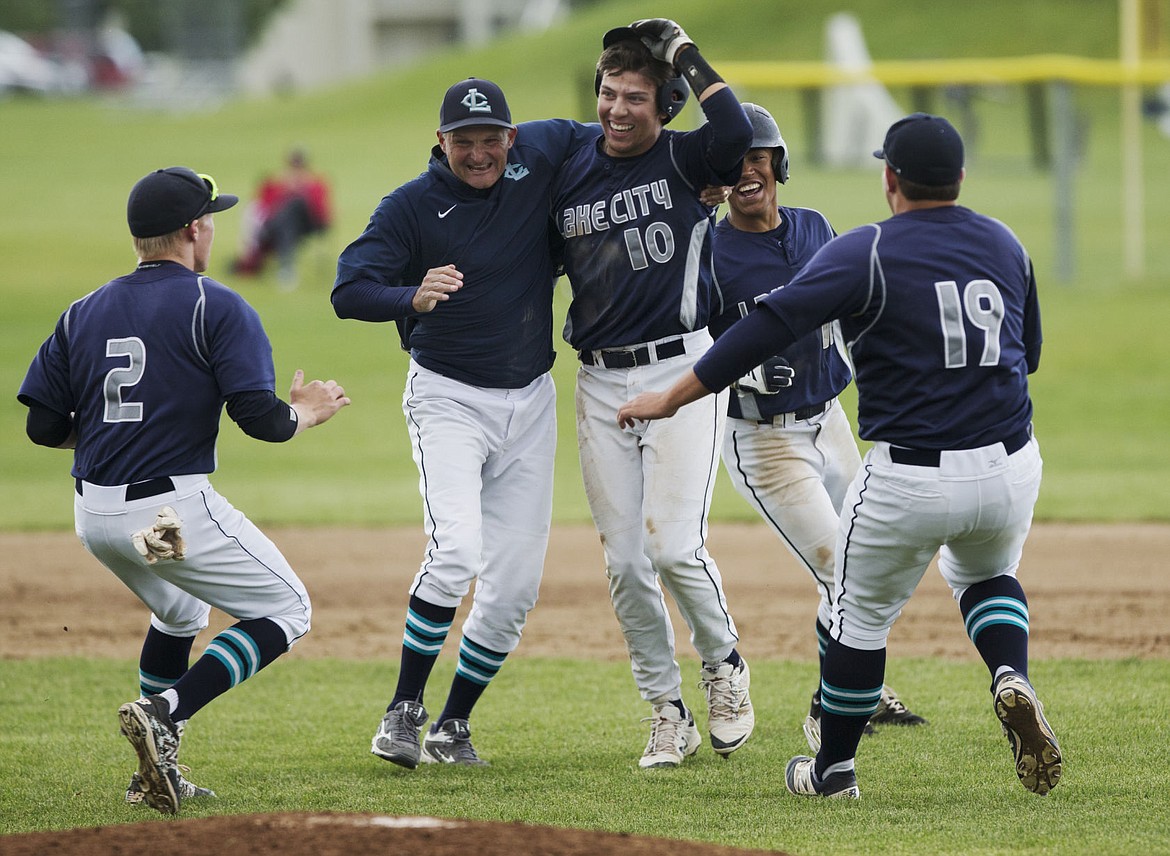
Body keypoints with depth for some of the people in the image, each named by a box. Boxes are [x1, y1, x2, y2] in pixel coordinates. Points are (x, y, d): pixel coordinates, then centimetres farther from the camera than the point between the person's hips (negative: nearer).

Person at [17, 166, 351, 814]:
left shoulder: (84, 313, 11)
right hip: (173, 510, -7)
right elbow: (258, 417, -14)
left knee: (179, 613, 32)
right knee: (286, 612, 7)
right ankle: (165, 712, -11)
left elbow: (43, 427, 9)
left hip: (93, 517, 7)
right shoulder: (217, 308, -6)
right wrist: (305, 413, 8)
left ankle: (157, 770, 24)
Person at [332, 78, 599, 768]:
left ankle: (454, 725, 16)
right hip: (449, 399, -5)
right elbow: (348, 292, -20)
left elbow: (604, 139, 17)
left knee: (515, 586, 2)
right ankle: (404, 711, -11)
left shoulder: (541, 153, -2)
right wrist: (413, 299, -40)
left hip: (531, 401, 5)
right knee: (456, 554, -23)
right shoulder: (412, 205, -13)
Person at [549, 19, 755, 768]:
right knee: (626, 565, 3)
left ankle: (724, 664, 13)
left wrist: (686, 54, -18)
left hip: (681, 372, -5)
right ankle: (669, 714, 15)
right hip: (601, 384, 5)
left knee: (675, 547, -15)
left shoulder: (684, 160, -4)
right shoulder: (568, 176, 9)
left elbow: (736, 131, -27)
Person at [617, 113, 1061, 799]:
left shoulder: (865, 254, -10)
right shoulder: (1006, 245, 7)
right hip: (1012, 467, 4)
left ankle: (834, 769, 27)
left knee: (862, 612, 17)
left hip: (908, 479, -4)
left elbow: (771, 326, -15)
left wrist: (672, 399, -12)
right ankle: (1013, 681, 3)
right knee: (985, 574, 32)